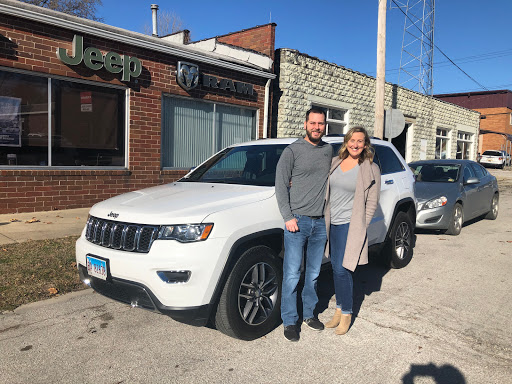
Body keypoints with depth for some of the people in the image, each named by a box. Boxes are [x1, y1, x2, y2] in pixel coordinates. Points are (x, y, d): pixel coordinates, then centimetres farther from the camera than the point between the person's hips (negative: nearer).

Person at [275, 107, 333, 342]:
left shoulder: (329, 150, 10)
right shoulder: (293, 150, -3)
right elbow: (280, 185, -4)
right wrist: (288, 217, -11)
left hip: (321, 222, 4)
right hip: (297, 221, -4)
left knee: (314, 274, 13)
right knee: (292, 275, -2)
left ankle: (309, 313, 29)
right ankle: (290, 321, 12)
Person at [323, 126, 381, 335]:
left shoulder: (370, 169, -5)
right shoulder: (334, 162, 7)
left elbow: (372, 202, -4)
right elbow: (325, 191, 19)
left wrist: (360, 227, -7)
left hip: (350, 225, -5)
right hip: (332, 223, 5)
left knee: (342, 270, -5)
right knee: (335, 269, 13)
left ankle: (346, 313, 14)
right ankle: (339, 309, 27)